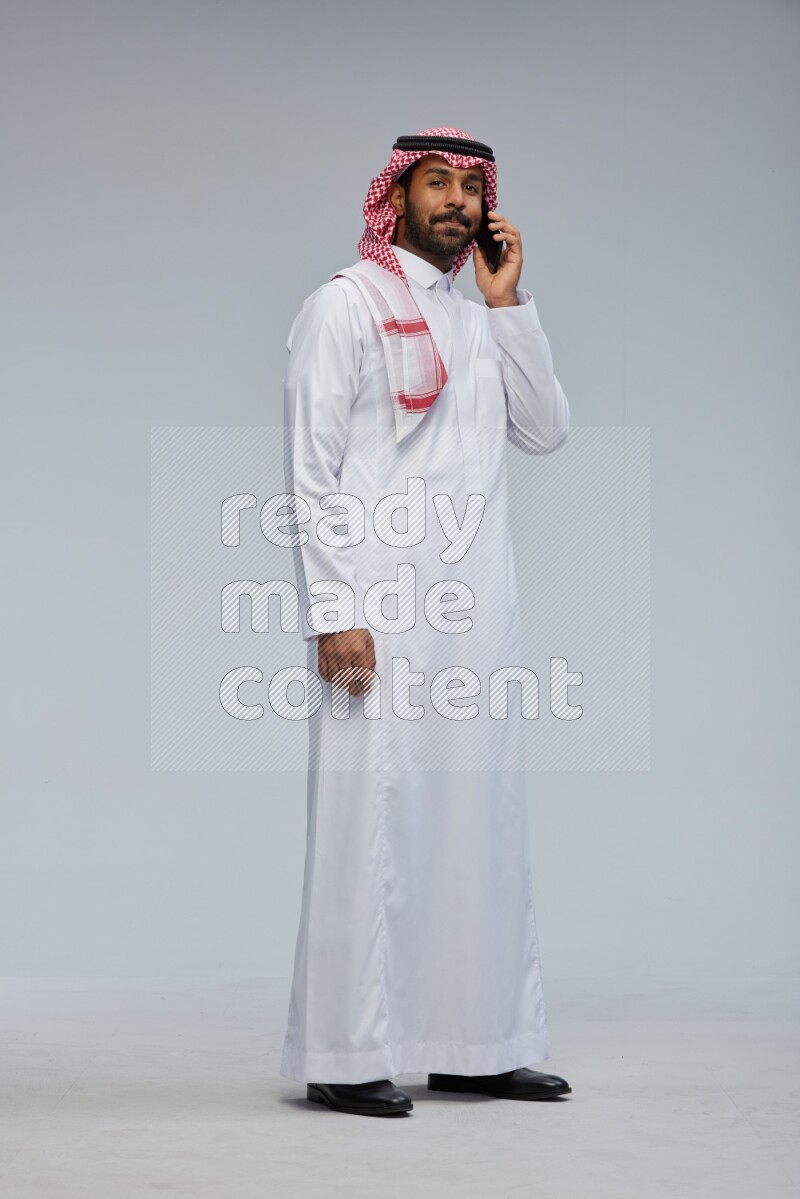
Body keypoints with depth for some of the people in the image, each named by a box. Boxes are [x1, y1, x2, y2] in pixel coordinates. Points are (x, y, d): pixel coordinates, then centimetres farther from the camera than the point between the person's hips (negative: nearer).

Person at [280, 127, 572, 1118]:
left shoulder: (479, 319, 20)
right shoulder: (347, 302, 0)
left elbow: (546, 431, 9)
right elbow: (309, 468, -7)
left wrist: (508, 301, 5)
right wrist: (334, 611, -15)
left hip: (477, 609, 7)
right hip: (382, 611, -7)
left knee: (477, 815, 8)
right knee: (371, 815, -6)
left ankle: (471, 1044, 16)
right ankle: (347, 1057, 0)